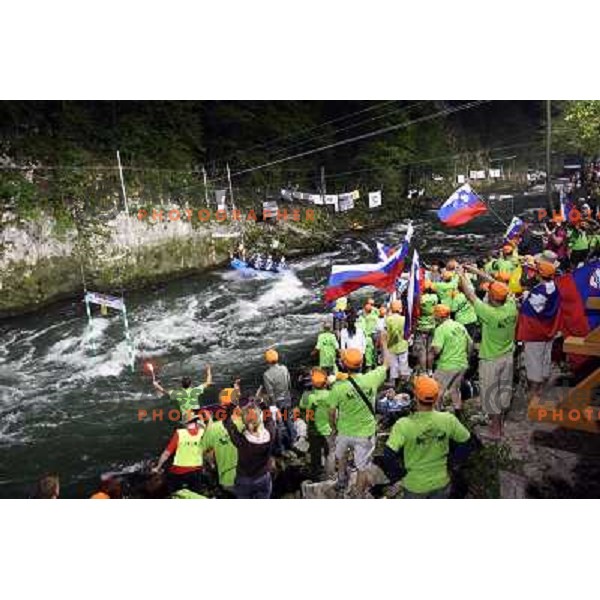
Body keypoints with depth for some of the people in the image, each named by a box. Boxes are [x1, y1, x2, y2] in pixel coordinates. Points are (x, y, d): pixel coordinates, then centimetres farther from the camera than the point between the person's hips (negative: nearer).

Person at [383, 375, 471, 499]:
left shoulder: (404, 425, -27)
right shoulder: (448, 420, -17)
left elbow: (388, 455, -30)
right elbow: (466, 442, -2)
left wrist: (399, 472, -11)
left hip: (415, 485, -2)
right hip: (441, 482, 2)